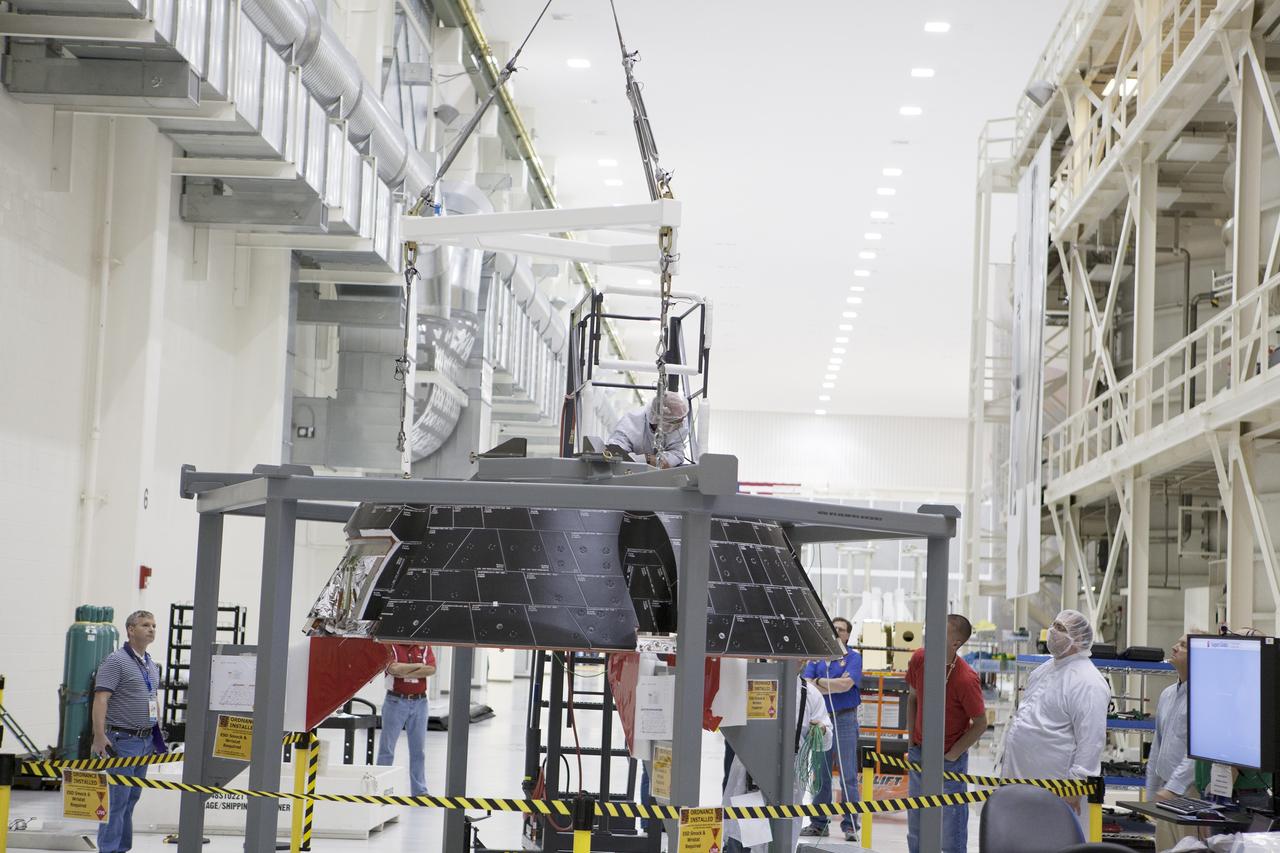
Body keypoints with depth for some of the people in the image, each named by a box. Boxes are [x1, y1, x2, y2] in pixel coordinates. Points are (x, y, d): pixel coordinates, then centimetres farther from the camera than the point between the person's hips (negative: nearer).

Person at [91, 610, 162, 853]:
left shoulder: (152, 665, 15)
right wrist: (100, 737, -25)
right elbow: (100, 699, -18)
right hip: (122, 740, -8)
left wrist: (157, 733, 20)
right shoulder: (115, 661, -11)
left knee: (132, 797, 13)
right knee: (117, 799, -6)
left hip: (145, 740, 8)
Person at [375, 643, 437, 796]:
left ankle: (420, 791, 16)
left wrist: (405, 673, -15)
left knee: (419, 750, 8)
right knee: (387, 748, 2)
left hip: (419, 703, 3)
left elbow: (431, 669, -9)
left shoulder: (424, 647, 6)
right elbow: (395, 669, -21)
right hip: (396, 702, -3)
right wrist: (419, 666, -9)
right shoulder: (391, 647, -4)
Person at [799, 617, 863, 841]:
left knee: (848, 776, -4)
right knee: (820, 774, 8)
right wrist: (835, 685, -9)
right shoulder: (816, 657, 13)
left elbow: (846, 684, -13)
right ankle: (818, 823, 15)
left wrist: (820, 682, -3)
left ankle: (850, 825, -2)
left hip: (844, 720, -4)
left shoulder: (853, 657, 2)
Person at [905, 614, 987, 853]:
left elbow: (980, 724, -14)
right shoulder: (919, 659, -9)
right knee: (915, 831, 17)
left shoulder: (965, 679, -25)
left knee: (951, 831, 1)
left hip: (949, 760, -6)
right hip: (918, 753, 6)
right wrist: (912, 741, 7)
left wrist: (950, 756, -10)